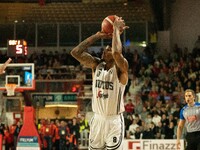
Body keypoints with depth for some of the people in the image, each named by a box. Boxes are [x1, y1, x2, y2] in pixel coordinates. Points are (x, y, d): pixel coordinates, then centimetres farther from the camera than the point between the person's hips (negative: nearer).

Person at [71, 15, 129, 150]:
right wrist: (98, 36, -5)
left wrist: (116, 29, -22)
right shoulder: (96, 65, 5)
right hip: (98, 119, 6)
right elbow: (76, 52, -5)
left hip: (114, 121, -6)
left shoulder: (120, 68, -12)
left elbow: (117, 52, -35)